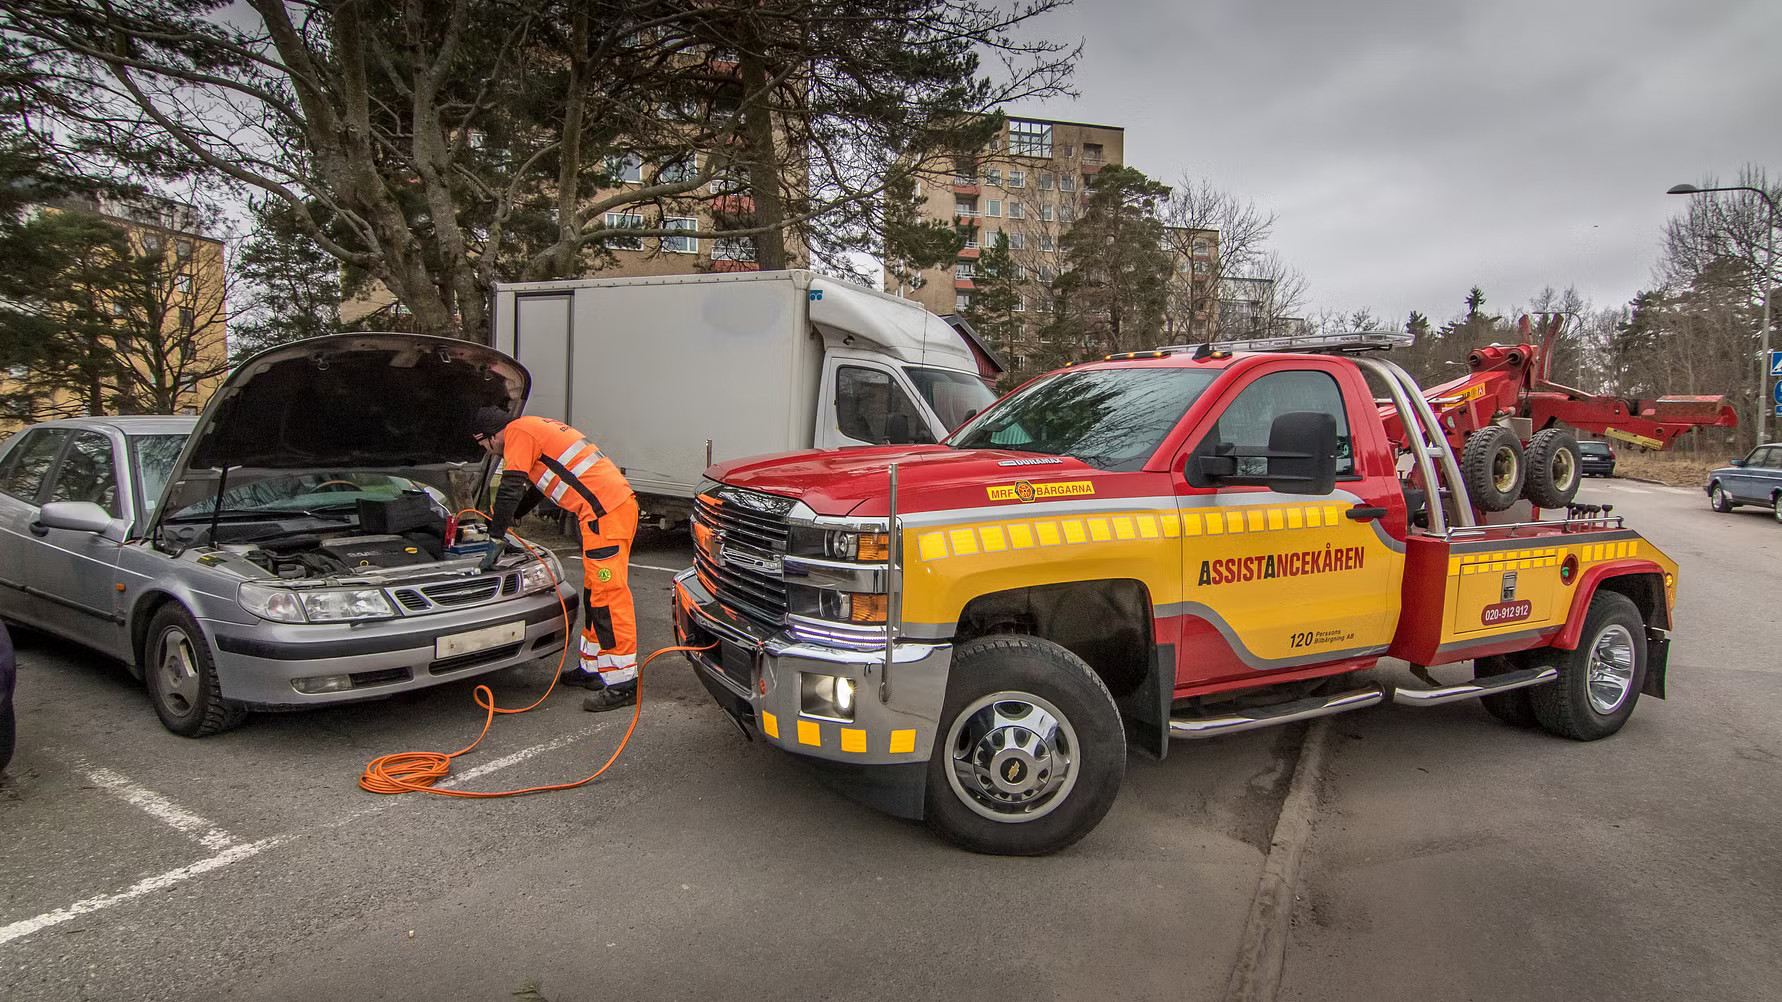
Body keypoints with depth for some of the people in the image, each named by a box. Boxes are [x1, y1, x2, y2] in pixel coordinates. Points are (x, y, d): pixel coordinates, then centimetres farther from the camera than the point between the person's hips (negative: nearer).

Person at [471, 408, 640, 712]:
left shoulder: (518, 433, -2)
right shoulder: (538, 428, 27)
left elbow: (511, 489, -6)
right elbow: (533, 488, 39)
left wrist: (497, 538, 1)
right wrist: (506, 518, 46)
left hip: (605, 510, -10)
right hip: (620, 502, 10)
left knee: (608, 594, -9)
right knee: (594, 592, 17)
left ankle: (622, 684, -6)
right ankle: (593, 669, 28)